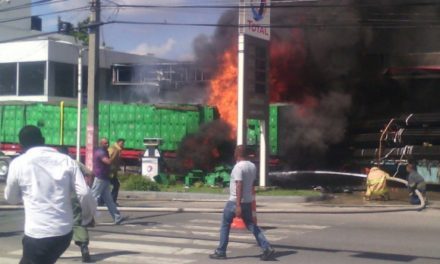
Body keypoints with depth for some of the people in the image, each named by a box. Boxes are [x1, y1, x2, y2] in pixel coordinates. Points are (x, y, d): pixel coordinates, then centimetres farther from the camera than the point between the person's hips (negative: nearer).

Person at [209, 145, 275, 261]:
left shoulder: (238, 167, -17)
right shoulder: (252, 166, 8)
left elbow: (239, 186, -24)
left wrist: (238, 205, -26)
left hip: (235, 202, -7)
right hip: (247, 201, 7)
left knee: (225, 225, 8)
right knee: (251, 225, 10)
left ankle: (220, 252, 12)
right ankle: (267, 248, -3)